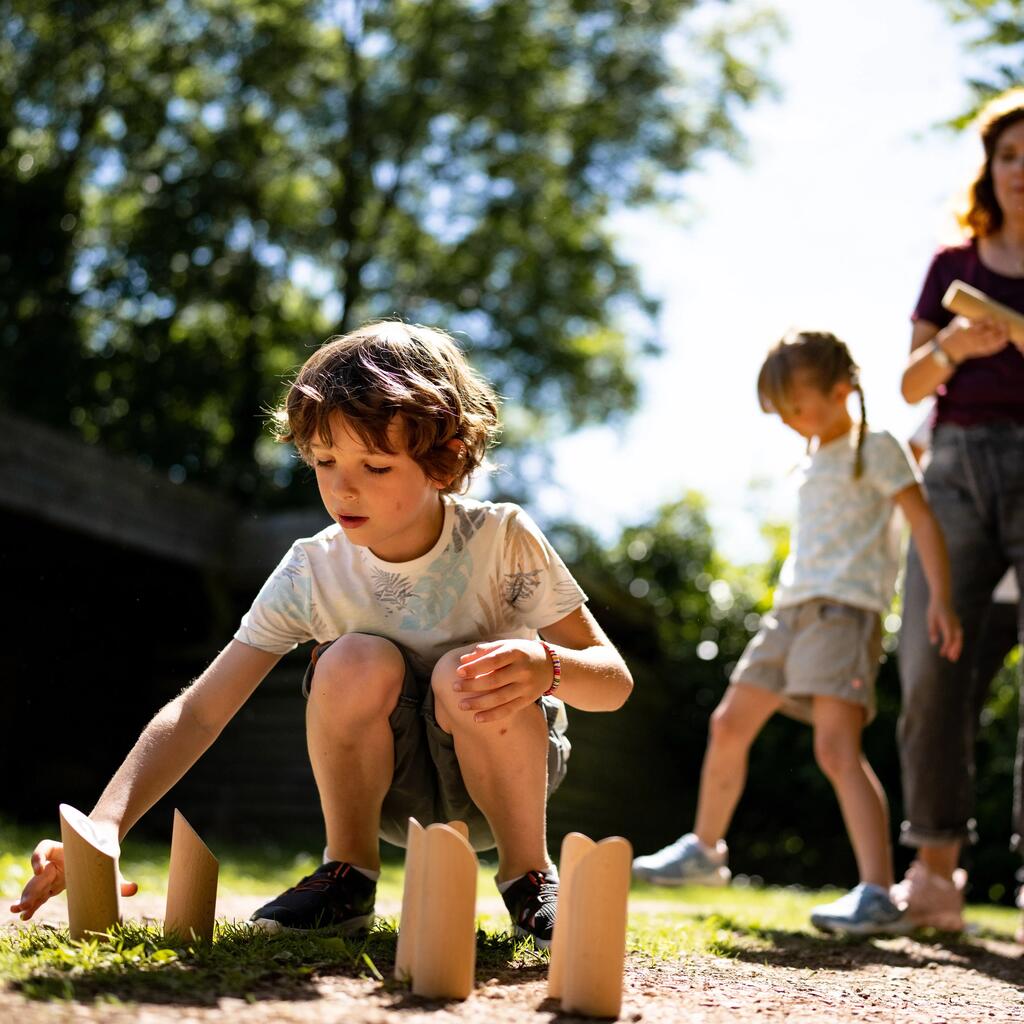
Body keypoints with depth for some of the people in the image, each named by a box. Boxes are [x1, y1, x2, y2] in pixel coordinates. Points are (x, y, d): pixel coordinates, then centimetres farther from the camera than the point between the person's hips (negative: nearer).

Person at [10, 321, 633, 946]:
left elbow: (614, 681, -16)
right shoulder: (313, 572, -14)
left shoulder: (501, 539, -18)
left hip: (506, 767, -1)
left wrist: (544, 666, -41)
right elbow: (197, 712, -16)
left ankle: (529, 874, -9)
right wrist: (103, 829, -30)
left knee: (468, 675, -33)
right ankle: (348, 872, -8)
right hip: (392, 789, 1)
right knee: (356, 661, -29)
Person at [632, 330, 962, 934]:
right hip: (793, 608, 9)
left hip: (847, 609, -9)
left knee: (836, 745, -22)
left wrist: (941, 600, -20)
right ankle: (704, 849, 32)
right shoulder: (814, 460, 21)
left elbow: (924, 521, -10)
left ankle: (877, 895, -25)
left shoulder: (874, 447, -3)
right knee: (730, 726, 13)